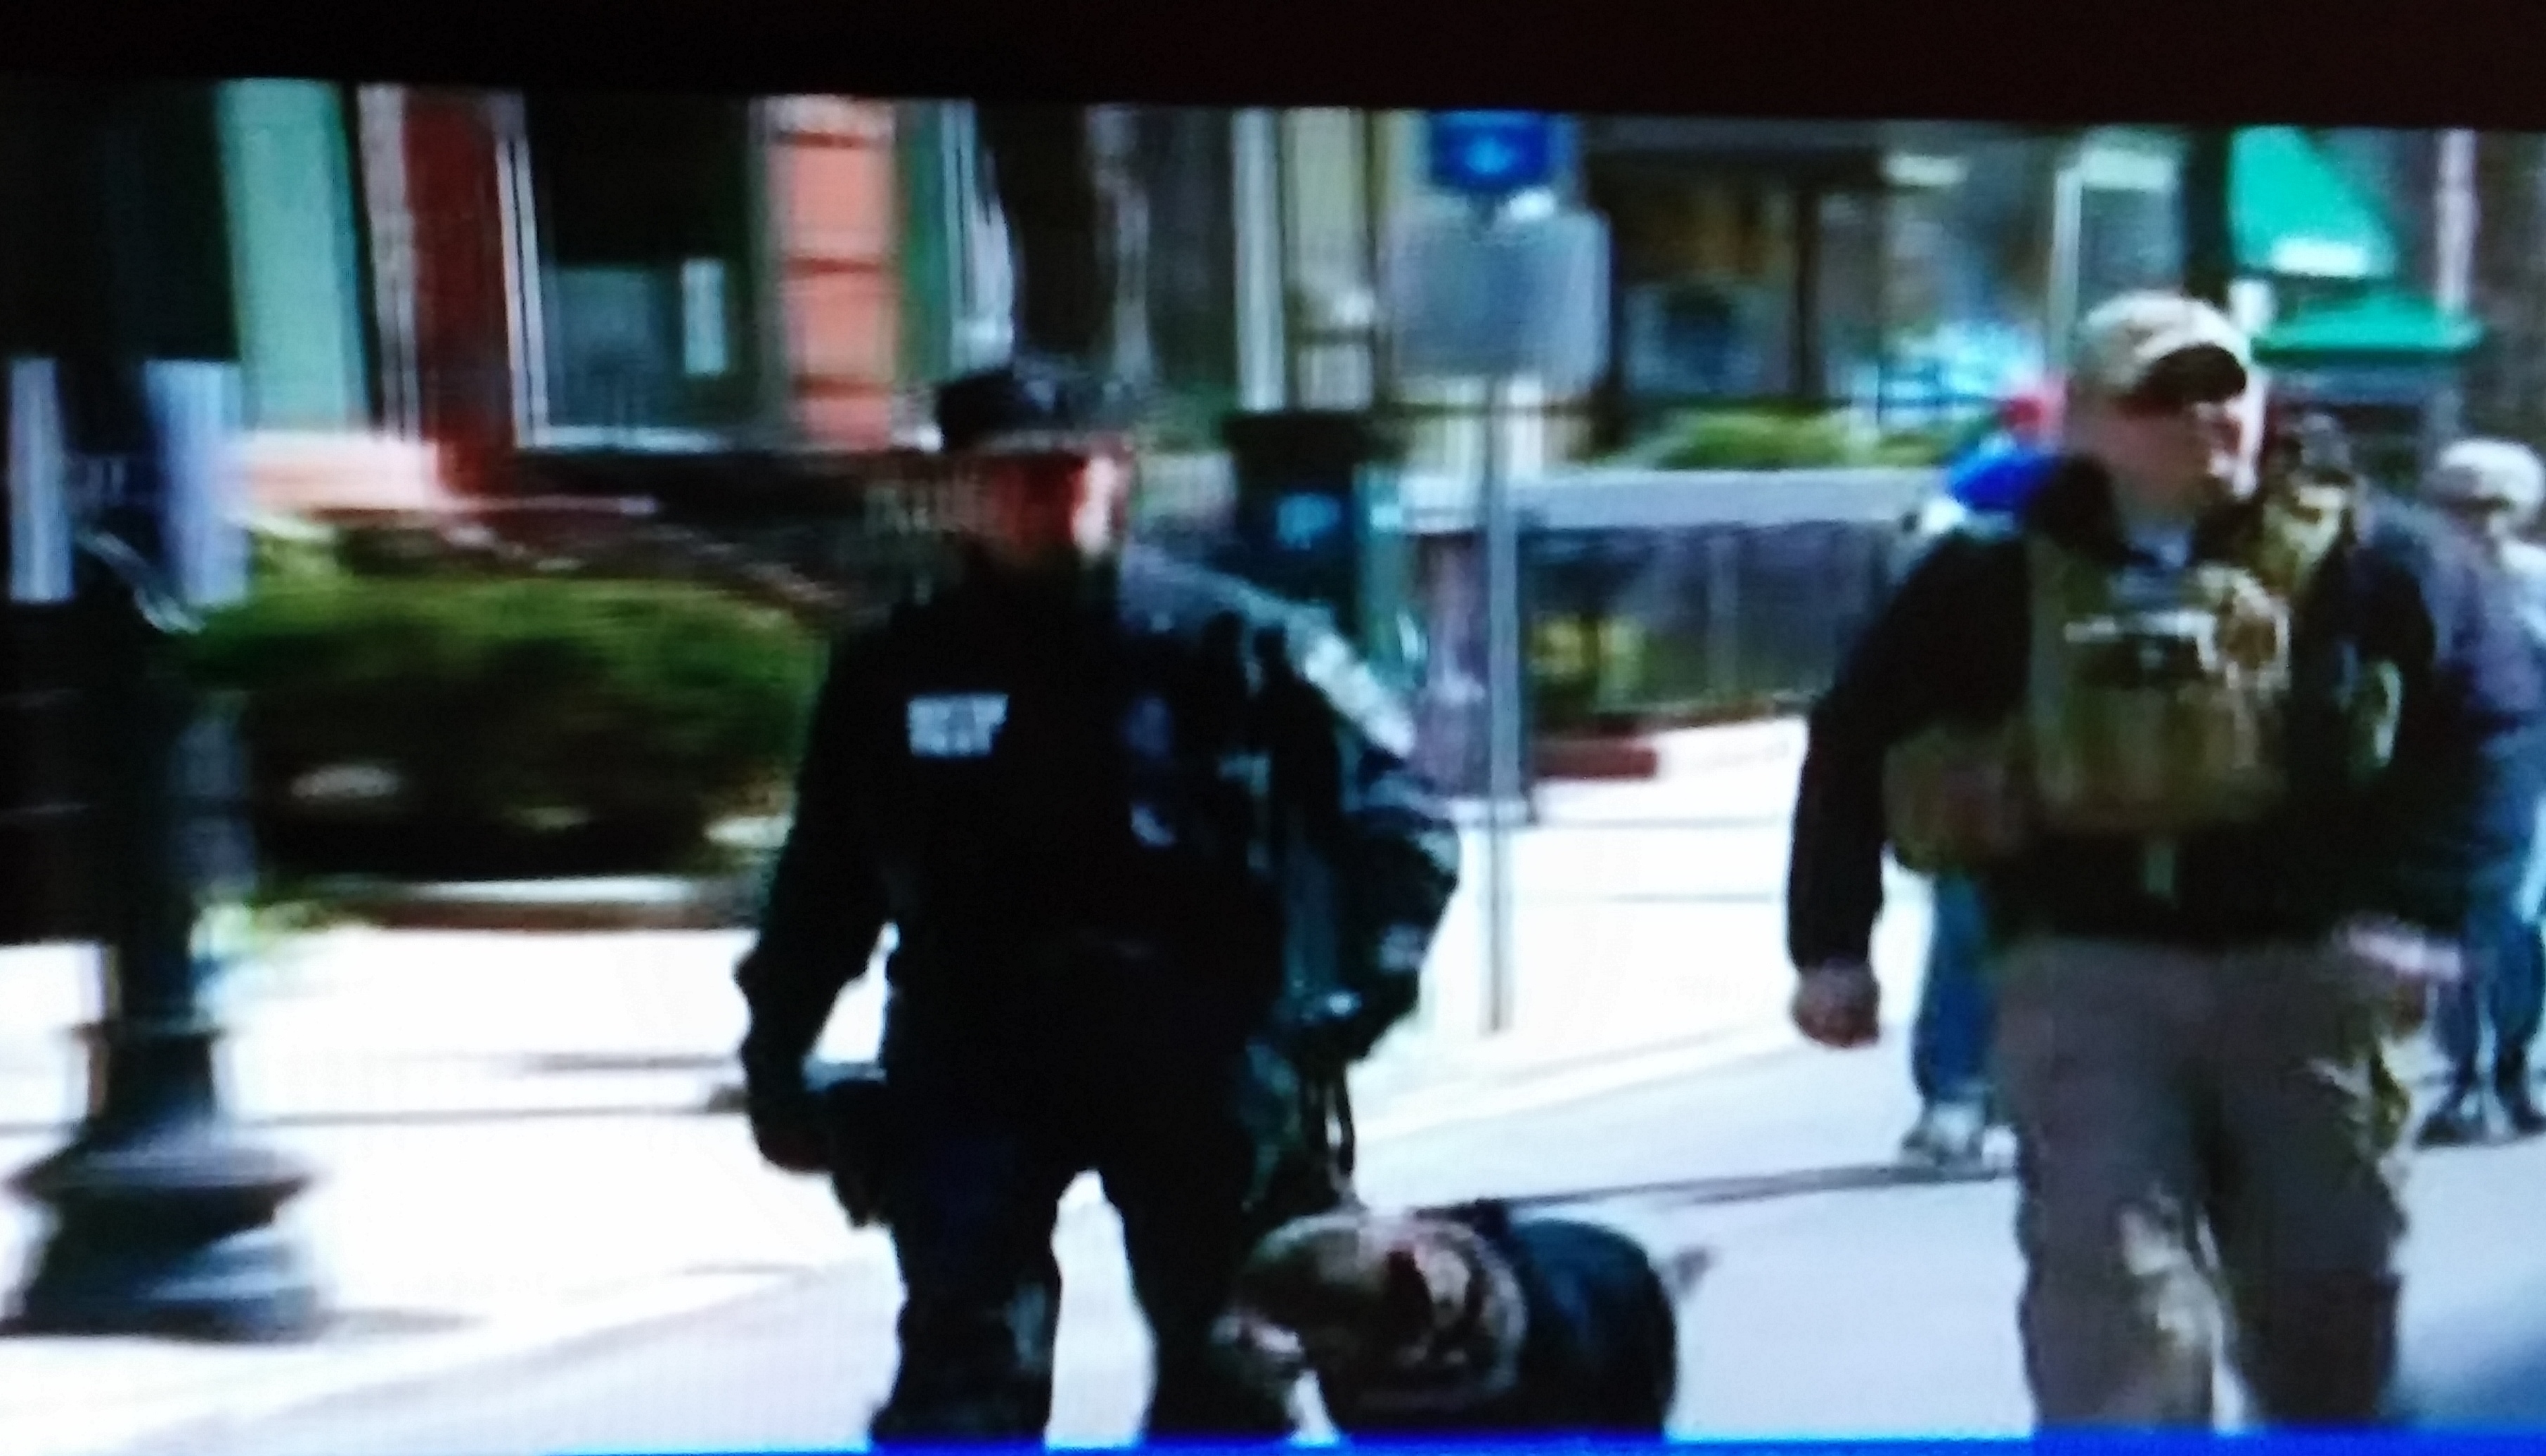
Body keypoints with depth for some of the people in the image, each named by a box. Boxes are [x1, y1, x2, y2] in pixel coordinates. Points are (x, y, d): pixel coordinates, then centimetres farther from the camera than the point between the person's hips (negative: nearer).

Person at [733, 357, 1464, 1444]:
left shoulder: (1235, 645, -4)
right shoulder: (897, 669, 4)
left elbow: (1399, 824, -3)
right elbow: (826, 874, 13)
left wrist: (1348, 1003, -13)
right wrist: (777, 1050, 9)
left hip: (1198, 1062, 0)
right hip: (978, 1060, 1)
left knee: (1224, 1375, 11)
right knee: (963, 1375, -7)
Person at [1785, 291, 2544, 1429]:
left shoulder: (2363, 558, 2)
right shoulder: (2005, 576, 3)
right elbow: (1857, 742, 9)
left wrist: (2418, 909, -12)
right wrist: (1831, 947, 5)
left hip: (2305, 967, 1)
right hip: (2086, 969, -1)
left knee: (2327, 1294, 15)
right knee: (2109, 1291, -8)